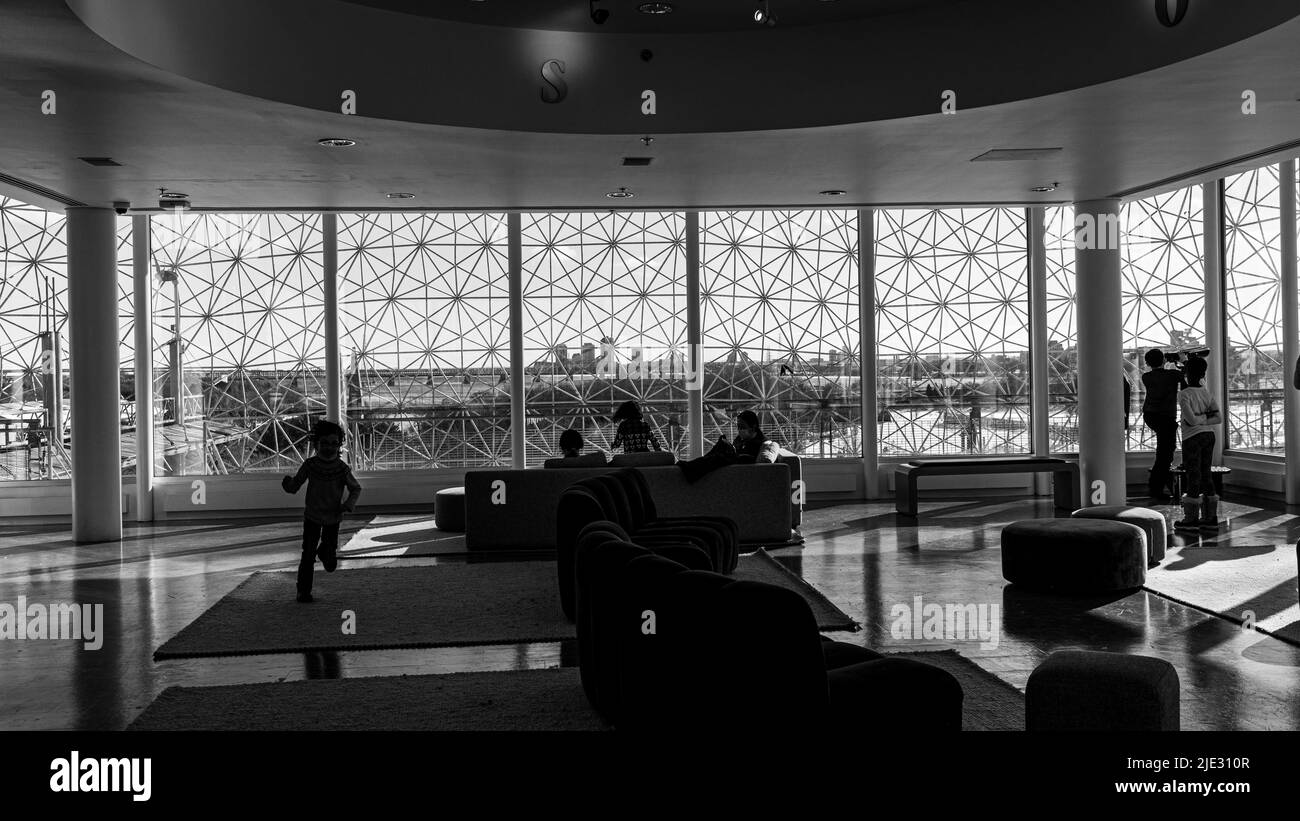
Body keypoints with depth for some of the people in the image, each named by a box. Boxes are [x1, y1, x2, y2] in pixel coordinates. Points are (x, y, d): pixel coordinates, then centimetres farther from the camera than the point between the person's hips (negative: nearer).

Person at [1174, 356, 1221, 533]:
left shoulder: (1184, 395, -12)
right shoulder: (1208, 394, 8)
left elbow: (1191, 420, -18)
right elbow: (1217, 417, 1)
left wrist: (1201, 418, 0)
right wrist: (1207, 418, -4)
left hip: (1192, 437, -6)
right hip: (1209, 435, 6)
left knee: (1193, 474, -3)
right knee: (1206, 473, 11)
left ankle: (1191, 518, 1)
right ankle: (1210, 517, 13)